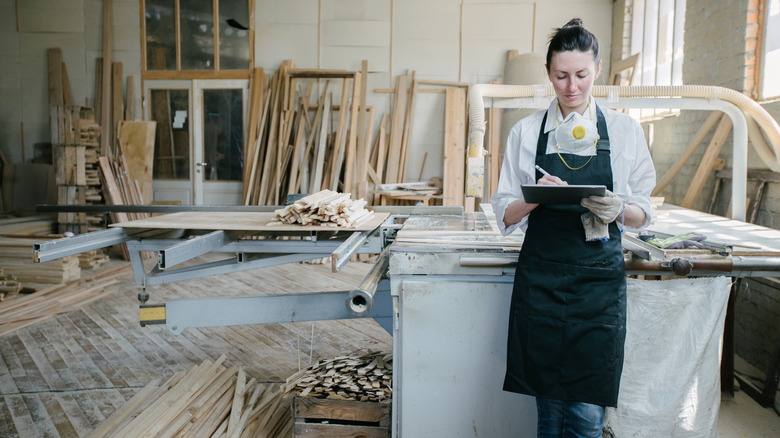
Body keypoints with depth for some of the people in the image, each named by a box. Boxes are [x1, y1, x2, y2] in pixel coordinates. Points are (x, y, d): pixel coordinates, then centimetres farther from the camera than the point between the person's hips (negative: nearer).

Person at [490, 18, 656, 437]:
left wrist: (618, 210, -15)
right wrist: (537, 198, -15)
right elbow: (505, 214, 5)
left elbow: (643, 213, 7)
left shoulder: (624, 130, 4)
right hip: (541, 274, 0)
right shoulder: (525, 132, 4)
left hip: (599, 277, 0)